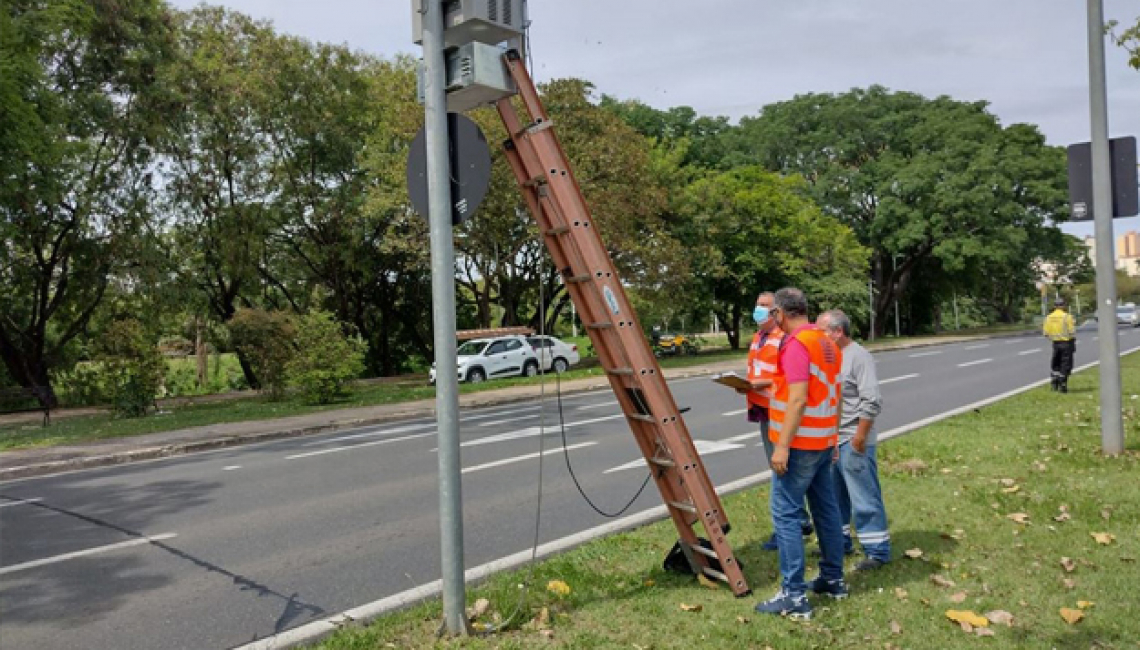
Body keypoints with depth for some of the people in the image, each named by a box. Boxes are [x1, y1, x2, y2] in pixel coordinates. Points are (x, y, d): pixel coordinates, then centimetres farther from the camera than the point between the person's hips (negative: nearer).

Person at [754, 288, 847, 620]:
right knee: (826, 510, 16)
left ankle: (794, 596, -5)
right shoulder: (827, 343, 12)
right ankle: (833, 579, 27)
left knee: (786, 514, -6)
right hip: (823, 442, 10)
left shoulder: (796, 344, -17)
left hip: (799, 443, -9)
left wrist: (782, 445, -23)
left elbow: (798, 399, -24)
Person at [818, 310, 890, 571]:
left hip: (852, 441, -9)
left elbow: (873, 402, -19)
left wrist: (859, 438, -20)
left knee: (865, 497, -2)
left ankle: (877, 551, 7)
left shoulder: (858, 356, -13)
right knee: (833, 495, 17)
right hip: (829, 440, 9)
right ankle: (839, 541, 31)